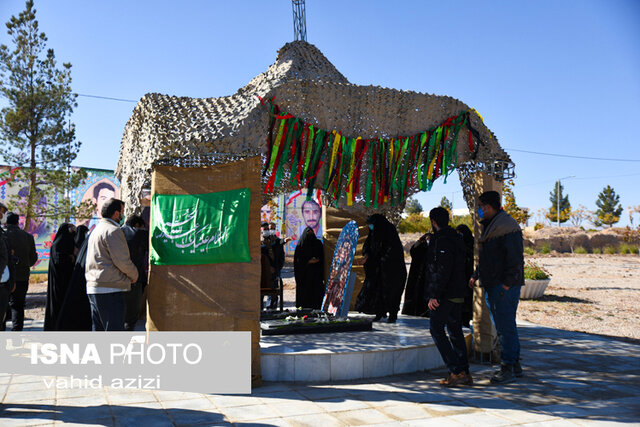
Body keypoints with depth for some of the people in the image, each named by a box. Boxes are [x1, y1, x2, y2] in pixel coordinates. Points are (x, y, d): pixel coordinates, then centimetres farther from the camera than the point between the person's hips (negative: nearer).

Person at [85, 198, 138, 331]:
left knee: (98, 329, 15)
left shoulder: (96, 229, 20)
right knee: (115, 330, -6)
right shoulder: (113, 230, -11)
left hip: (93, 287, 10)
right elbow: (122, 260, -17)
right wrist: (134, 275, 1)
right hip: (110, 290, -10)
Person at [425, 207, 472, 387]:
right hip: (458, 293, 9)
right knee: (455, 330, 13)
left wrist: (434, 295, -20)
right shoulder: (456, 238, 15)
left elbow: (442, 271, -22)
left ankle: (456, 371, -7)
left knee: (436, 328, -3)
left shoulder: (443, 240, -15)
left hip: (446, 294, -9)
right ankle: (465, 373, 15)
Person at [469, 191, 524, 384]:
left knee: (505, 326, -6)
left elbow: (515, 258, -19)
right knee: (502, 326, 14)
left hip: (505, 286, -10)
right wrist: (476, 276, 19)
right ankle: (515, 365, 23)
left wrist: (507, 284, -21)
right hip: (492, 285, 10)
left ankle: (508, 369, 1)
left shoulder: (507, 226, -14)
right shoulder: (489, 226, 18)